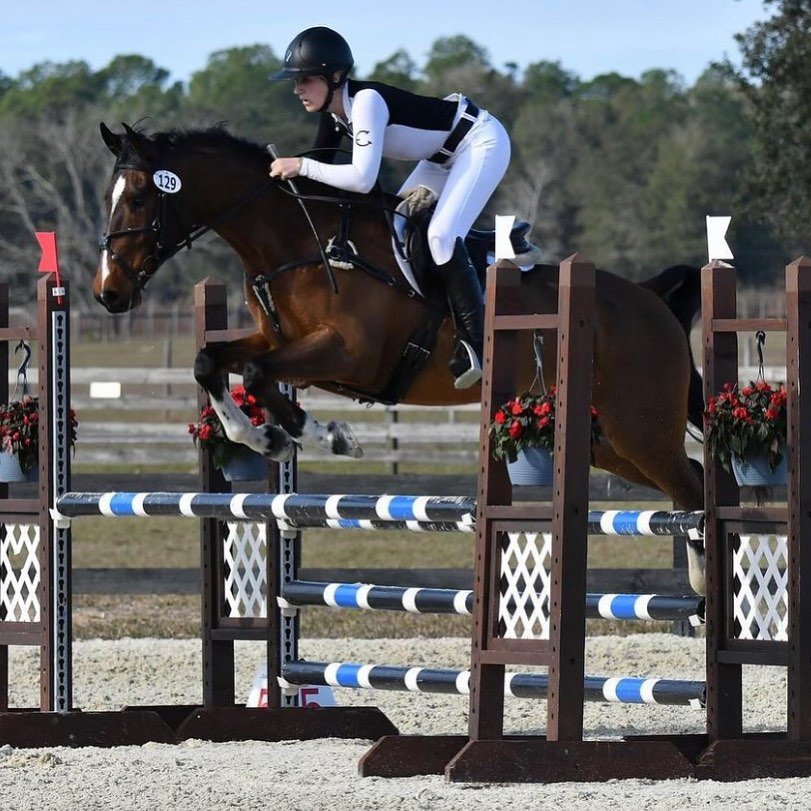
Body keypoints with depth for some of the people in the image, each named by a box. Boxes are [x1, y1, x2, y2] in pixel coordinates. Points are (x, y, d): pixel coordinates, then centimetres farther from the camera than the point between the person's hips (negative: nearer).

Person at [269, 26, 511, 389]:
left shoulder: (366, 101, -30)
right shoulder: (334, 113, -3)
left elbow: (362, 178, -38)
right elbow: (322, 162, 9)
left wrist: (301, 166, -34)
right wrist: (284, 170, -8)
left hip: (482, 141, -10)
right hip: (446, 153, 10)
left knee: (442, 235, -23)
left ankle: (474, 341, -20)